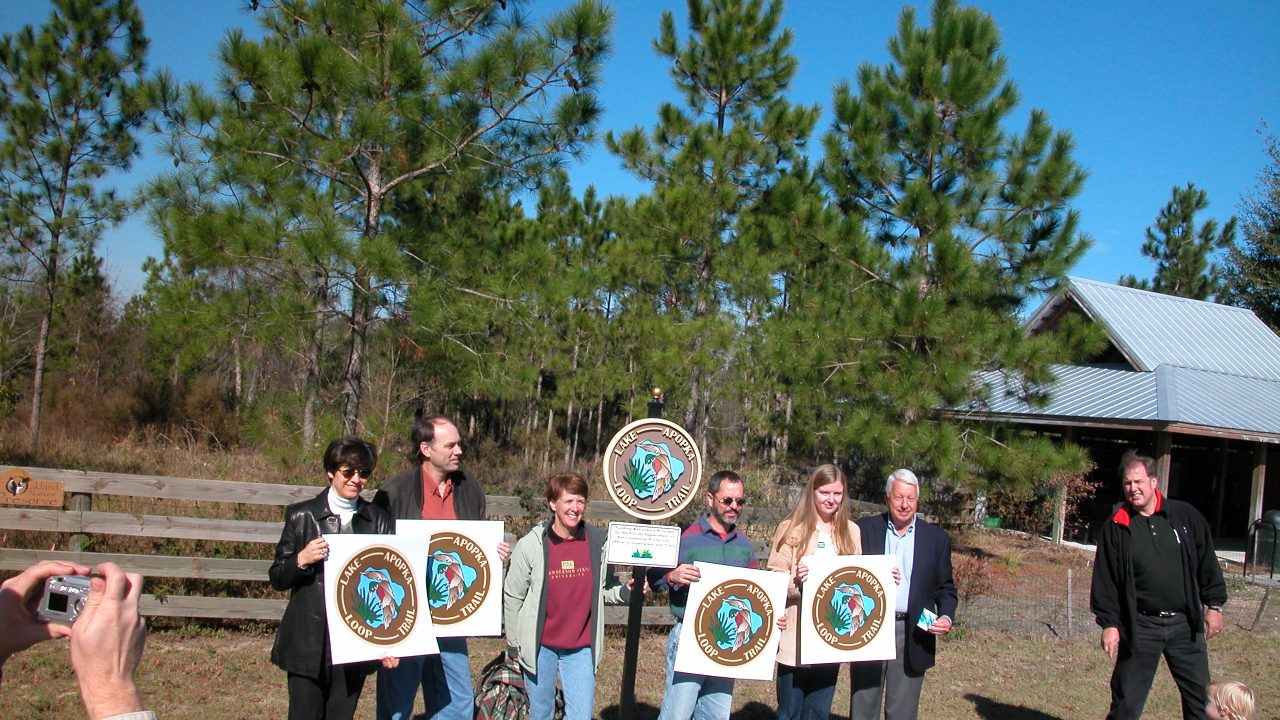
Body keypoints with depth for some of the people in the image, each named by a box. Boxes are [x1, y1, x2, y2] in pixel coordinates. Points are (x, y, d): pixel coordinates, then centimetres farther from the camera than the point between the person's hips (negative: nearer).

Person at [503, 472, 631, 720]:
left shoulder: (598, 542, -5)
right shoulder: (530, 545, -10)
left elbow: (604, 588, 6)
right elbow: (512, 598, -1)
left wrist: (626, 591, -14)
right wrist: (515, 644, 4)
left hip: (581, 648, 1)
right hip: (540, 647, -1)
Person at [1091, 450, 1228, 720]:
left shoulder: (1186, 516, 1)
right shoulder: (1115, 527, -2)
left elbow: (1207, 563, 7)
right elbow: (1104, 579, -2)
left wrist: (1214, 605, 4)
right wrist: (1108, 623, -5)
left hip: (1186, 623, 2)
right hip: (1140, 627, -1)